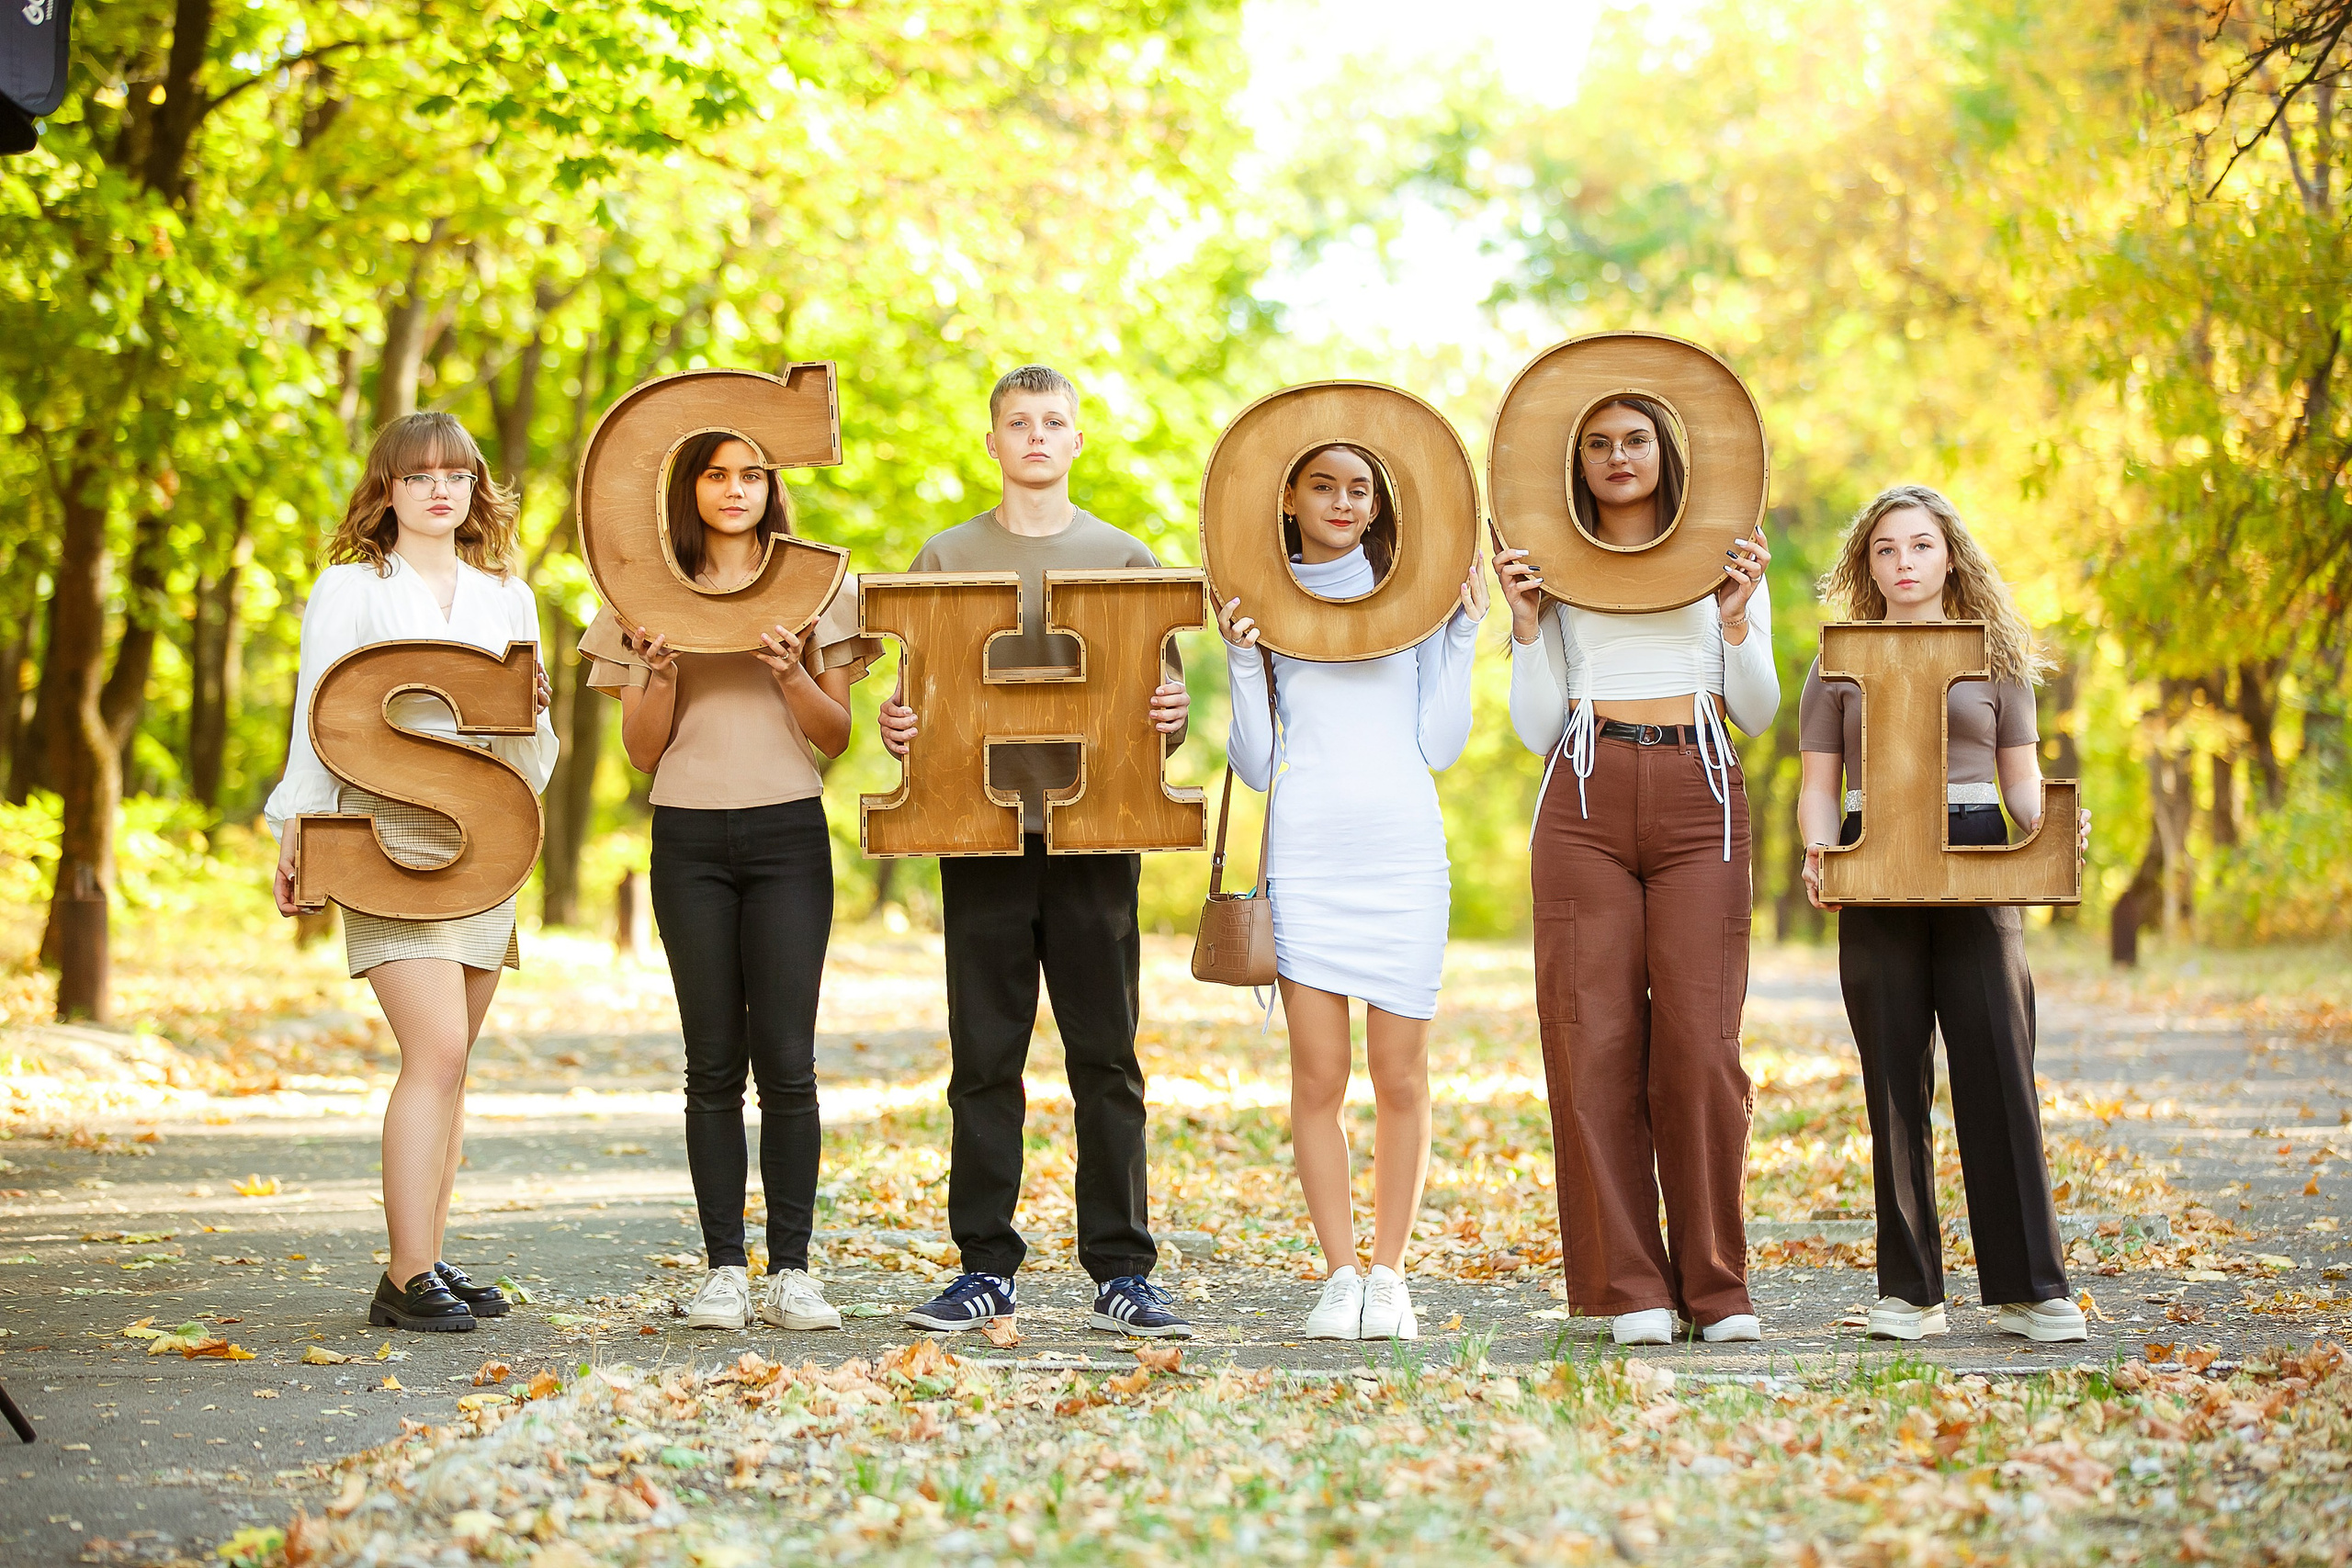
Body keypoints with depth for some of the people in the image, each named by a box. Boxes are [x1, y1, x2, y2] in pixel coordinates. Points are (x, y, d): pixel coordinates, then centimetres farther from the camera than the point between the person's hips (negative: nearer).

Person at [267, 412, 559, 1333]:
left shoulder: (507, 597, 17)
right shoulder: (350, 590, 5)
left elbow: (533, 762, 15)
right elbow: (319, 721, 2)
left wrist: (529, 712, -6)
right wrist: (295, 837, -5)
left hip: (484, 842, 5)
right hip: (387, 835, -5)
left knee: (447, 1065, 6)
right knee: (437, 1052, -16)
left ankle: (426, 1262, 12)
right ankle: (408, 1279, -15)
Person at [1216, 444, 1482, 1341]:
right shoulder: (1263, 609, 10)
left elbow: (1440, 746, 6)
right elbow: (1255, 768, 6)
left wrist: (1462, 635, 0)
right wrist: (1243, 665, -6)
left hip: (1405, 853, 0)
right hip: (1306, 855, 0)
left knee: (1400, 1076, -1)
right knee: (1319, 1076, -4)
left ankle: (1388, 1276, 9)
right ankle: (1340, 1277, 4)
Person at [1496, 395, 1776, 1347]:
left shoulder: (1722, 562, 15)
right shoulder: (1553, 570, 15)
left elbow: (1756, 716, 10)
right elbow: (1538, 731, 8)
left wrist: (1736, 614, -4)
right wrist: (1526, 624, -3)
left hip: (1698, 801, 0)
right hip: (1587, 800, 1)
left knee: (1698, 1039, -9)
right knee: (1596, 1039, -6)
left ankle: (1714, 1283, 0)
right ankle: (1629, 1288, -1)